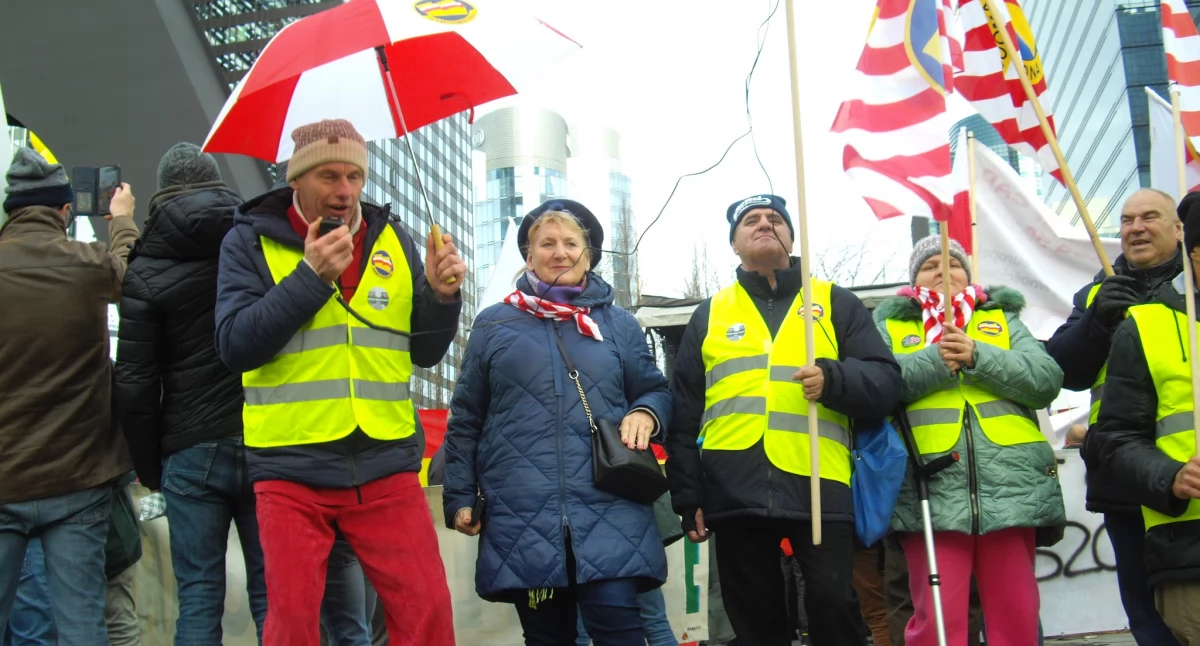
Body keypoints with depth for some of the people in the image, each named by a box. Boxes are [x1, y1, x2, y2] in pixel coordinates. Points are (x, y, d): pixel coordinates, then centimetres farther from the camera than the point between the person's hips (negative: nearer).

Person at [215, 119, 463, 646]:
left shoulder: (393, 241, 10)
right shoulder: (250, 241, 2)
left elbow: (424, 354, 13)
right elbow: (234, 346, -10)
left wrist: (441, 297, -7)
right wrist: (310, 276, -17)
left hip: (387, 466, 2)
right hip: (292, 470, -2)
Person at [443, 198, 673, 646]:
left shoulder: (618, 324, 13)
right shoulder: (493, 325, 11)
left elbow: (656, 391, 17)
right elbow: (465, 420, 12)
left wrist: (645, 414, -6)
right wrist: (459, 495, 7)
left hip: (607, 510, 0)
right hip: (522, 518, 1)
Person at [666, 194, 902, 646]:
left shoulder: (836, 302, 14)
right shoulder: (709, 315, 17)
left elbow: (885, 381, 5)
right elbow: (684, 413, 15)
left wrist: (834, 379, -16)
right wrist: (688, 495, 7)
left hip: (819, 489, -1)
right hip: (736, 494, 2)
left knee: (833, 607, -6)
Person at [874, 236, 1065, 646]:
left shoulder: (1002, 318, 21)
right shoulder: (890, 324, 18)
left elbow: (1047, 379, 5)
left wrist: (977, 356, -7)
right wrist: (936, 359, -12)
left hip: (1011, 485, 2)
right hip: (931, 489, -2)